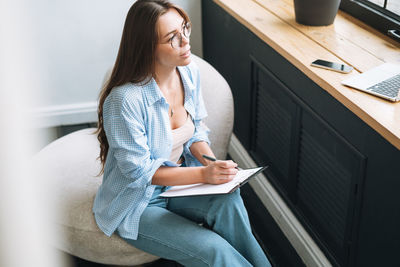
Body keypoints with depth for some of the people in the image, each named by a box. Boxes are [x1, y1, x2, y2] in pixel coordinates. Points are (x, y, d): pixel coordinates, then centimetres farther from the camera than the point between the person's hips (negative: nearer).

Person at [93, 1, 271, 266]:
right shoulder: (124, 100, -28)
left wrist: (213, 163, -15)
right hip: (136, 204, -5)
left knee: (229, 202, -25)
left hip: (180, 183, 6)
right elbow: (139, 171, -22)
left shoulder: (189, 71, -6)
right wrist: (204, 174, -27)